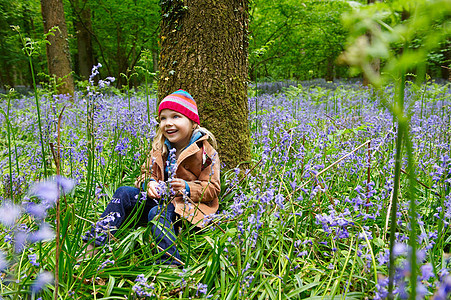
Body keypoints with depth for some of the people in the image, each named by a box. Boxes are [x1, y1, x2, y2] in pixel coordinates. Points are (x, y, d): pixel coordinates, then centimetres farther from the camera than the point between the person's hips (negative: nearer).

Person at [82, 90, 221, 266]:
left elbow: (212, 189, -6)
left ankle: (170, 263, -44)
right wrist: (148, 183, -10)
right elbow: (146, 172, 15)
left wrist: (187, 188, -24)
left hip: (188, 206, -6)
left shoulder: (205, 151, -6)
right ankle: (93, 245, -18)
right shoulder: (159, 147, 10)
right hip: (159, 198, 6)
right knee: (124, 193, -13)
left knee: (158, 212, -35)